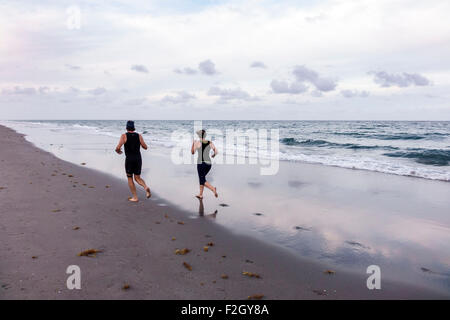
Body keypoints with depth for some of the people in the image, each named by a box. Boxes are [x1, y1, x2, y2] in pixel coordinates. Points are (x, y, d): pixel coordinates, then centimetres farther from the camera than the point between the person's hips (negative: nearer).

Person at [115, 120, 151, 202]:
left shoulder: (124, 136, -5)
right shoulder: (139, 136, 4)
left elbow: (118, 147, -14)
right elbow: (145, 147, 6)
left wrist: (118, 151, 9)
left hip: (129, 159, -3)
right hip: (138, 159, 3)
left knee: (130, 178, 13)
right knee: (137, 178, 15)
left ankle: (135, 197, 12)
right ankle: (146, 187, -15)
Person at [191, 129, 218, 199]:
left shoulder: (197, 143, -6)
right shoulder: (210, 143, 3)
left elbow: (192, 152, 2)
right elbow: (216, 151, -4)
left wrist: (193, 143, 13)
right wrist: (213, 155, 17)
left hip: (201, 163, -5)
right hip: (208, 163, 5)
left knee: (203, 181, -1)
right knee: (202, 178, 23)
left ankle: (213, 189, -27)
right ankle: (200, 195, 26)